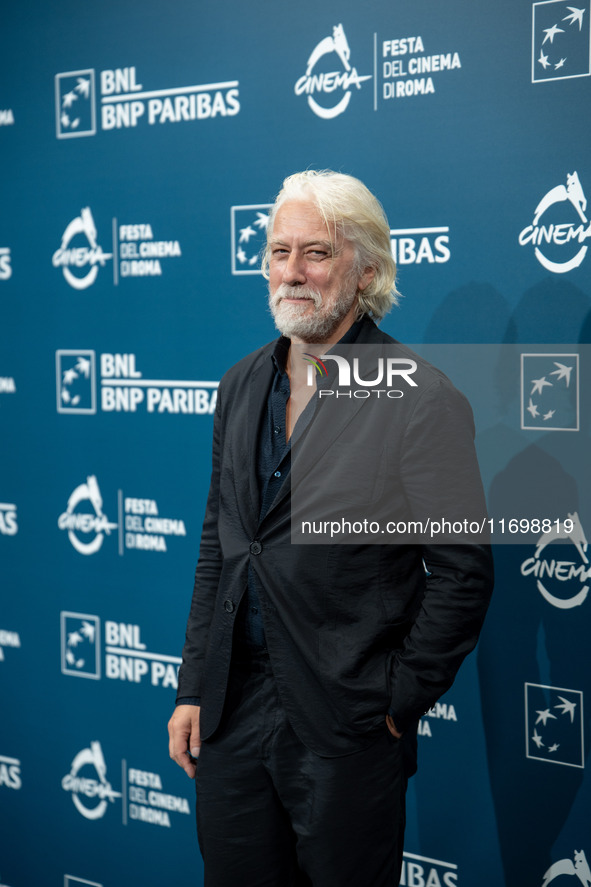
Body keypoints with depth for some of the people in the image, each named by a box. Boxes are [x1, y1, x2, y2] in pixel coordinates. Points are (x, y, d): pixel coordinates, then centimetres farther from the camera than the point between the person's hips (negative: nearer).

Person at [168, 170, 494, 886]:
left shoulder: (420, 398, -12)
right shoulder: (242, 385, 8)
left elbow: (463, 571, -10)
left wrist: (400, 701, -8)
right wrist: (193, 689, 10)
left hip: (346, 727, -5)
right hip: (230, 711, 5)